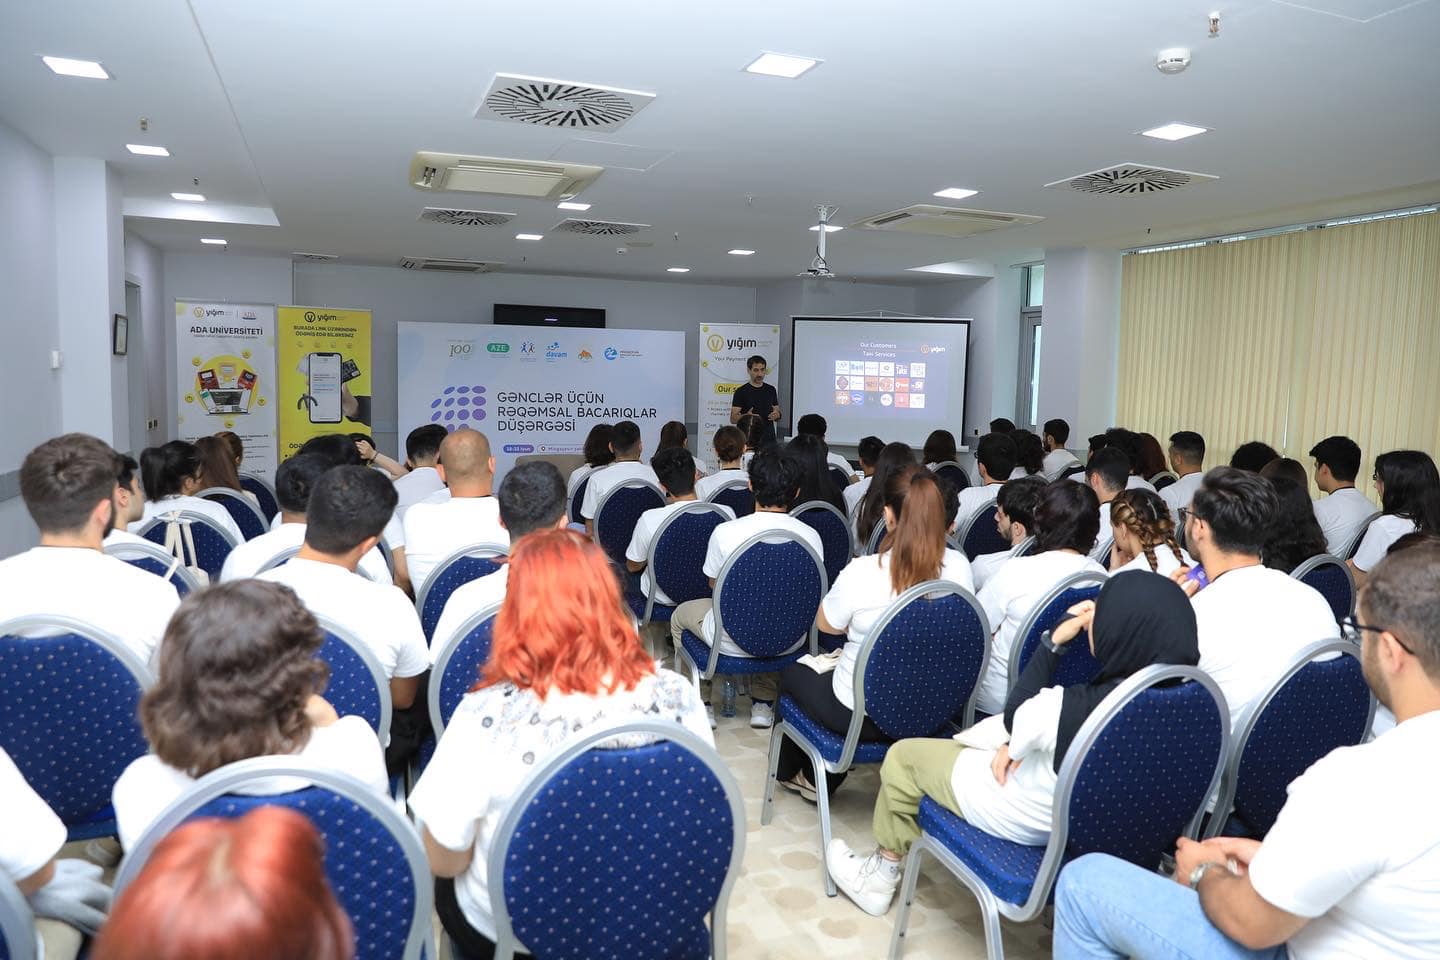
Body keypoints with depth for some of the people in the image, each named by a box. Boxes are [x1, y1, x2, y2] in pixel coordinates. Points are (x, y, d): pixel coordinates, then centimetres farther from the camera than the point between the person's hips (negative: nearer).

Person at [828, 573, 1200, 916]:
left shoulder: (1081, 708, -40)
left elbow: (1017, 716, -15)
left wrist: (1055, 642, -15)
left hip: (1032, 820, -8)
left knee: (903, 756, 11)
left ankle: (880, 877, 32)